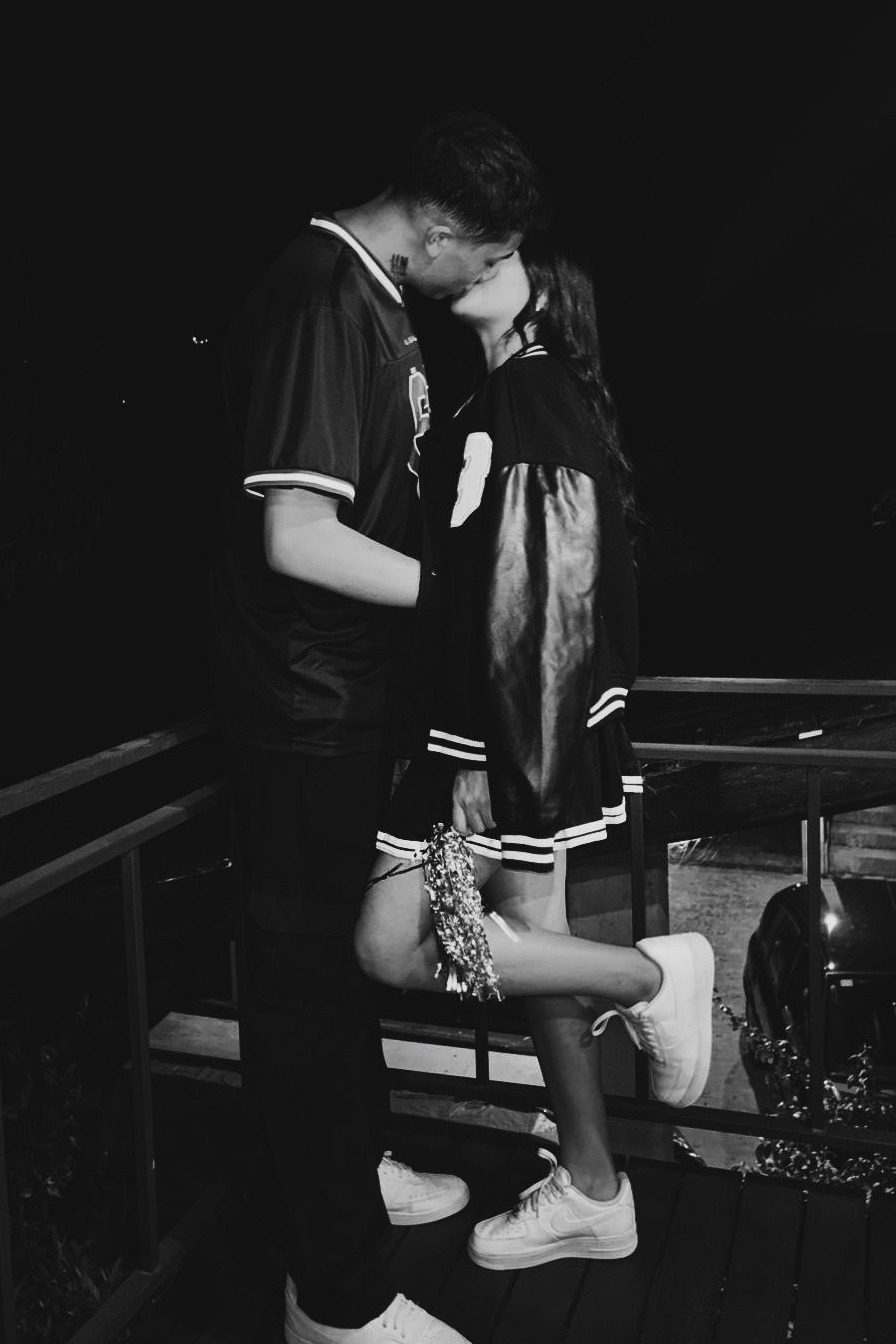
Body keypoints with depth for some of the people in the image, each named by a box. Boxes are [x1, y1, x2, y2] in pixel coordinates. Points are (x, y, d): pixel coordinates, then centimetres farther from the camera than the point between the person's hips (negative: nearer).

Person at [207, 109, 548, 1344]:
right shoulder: (321, 301, -19)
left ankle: (359, 1165, 44)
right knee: (307, 969, 2)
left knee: (346, 946, 22)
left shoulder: (371, 297, 11)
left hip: (350, 689, 10)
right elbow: (296, 535, -27)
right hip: (305, 702, -10)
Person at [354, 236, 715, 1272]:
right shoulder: (501, 403, 18)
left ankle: (649, 975, 4)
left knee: (394, 944, -8)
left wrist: (491, 767, -21)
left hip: (516, 725, -9)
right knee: (532, 951, 13)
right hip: (492, 720, 9)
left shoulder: (531, 396, -10)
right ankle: (591, 1193, 27)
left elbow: (539, 590, -19)